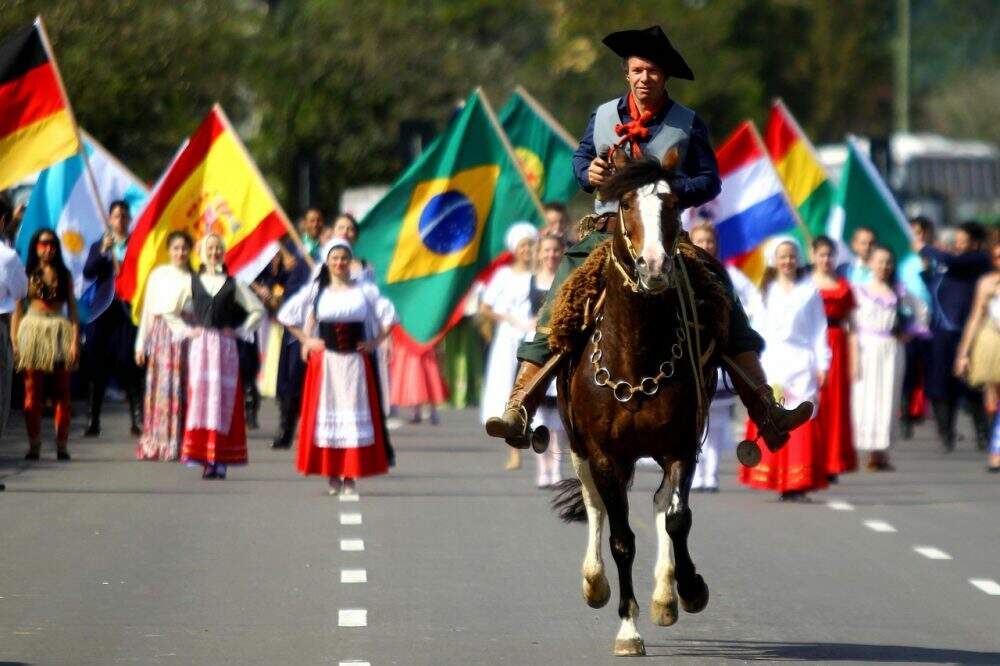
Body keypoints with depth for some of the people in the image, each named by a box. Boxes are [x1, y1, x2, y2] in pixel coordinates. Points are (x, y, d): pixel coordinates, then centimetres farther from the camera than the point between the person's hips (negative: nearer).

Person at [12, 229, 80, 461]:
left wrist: (75, 340, -2)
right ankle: (34, 445, -1)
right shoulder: (27, 274, 5)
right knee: (32, 393, -3)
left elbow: (72, 309, 8)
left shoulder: (64, 275, 10)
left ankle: (62, 446, 2)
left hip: (60, 333, 1)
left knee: (61, 393, 0)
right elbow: (17, 309, 3)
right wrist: (14, 341, -5)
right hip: (33, 332, -1)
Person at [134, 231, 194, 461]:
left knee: (181, 388, -4)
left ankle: (177, 444, -1)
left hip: (186, 336, -1)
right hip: (161, 335, 1)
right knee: (159, 388, -3)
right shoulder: (158, 275, 10)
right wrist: (141, 345, 8)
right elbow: (147, 311, 11)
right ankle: (155, 444, 1)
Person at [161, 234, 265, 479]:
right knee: (200, 397, -5)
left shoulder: (233, 284, 6)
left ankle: (220, 460, -1)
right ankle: (203, 456, -3)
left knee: (224, 399, -2)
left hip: (225, 347, 0)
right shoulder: (192, 282, 8)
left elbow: (257, 310, 11)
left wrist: (239, 330, 2)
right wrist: (186, 330, 3)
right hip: (199, 346, 0)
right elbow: (170, 312, 15)